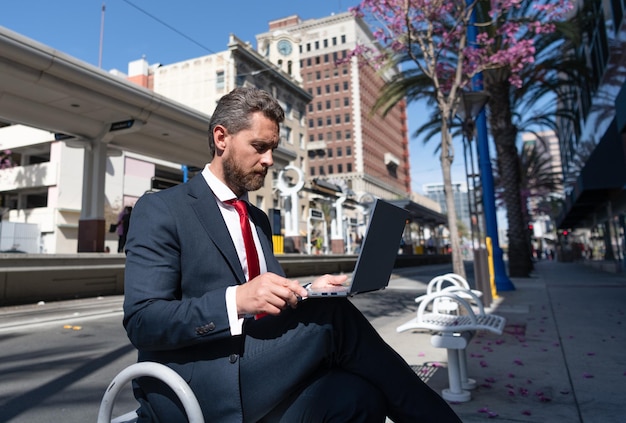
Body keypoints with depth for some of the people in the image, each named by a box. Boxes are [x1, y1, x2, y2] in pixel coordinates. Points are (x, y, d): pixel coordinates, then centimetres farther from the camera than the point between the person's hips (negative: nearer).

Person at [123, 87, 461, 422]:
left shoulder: (259, 219, 16)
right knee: (334, 317, -23)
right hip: (191, 387, -5)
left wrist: (307, 292, -2)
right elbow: (141, 321, -13)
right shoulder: (160, 210, -5)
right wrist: (236, 299, -28)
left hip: (253, 381, 6)